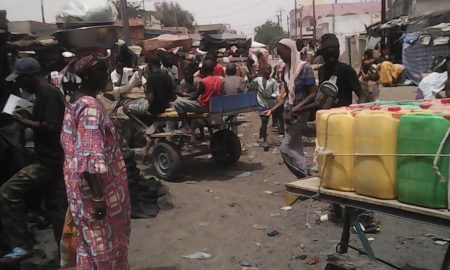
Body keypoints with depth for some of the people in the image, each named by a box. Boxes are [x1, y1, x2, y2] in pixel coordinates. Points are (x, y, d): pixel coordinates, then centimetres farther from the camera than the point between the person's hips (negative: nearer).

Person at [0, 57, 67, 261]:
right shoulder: (45, 93, 16)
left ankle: (21, 244, -3)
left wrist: (25, 122, -12)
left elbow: (51, 127, -23)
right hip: (53, 160, 10)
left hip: (48, 162, -10)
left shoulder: (48, 93, -14)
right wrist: (28, 118, 7)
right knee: (57, 209, 13)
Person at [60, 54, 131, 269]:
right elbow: (90, 156, -27)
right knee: (102, 243, 6)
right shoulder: (91, 107, -22)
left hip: (81, 184, 9)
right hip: (94, 187, -9)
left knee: (91, 241, 21)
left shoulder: (76, 101, 8)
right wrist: (98, 197, -24)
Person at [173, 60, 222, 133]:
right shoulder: (219, 79, 1)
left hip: (204, 107, -8)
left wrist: (187, 99, 8)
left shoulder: (203, 81, -18)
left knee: (177, 103, -5)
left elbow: (195, 96, -13)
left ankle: (187, 127, -5)